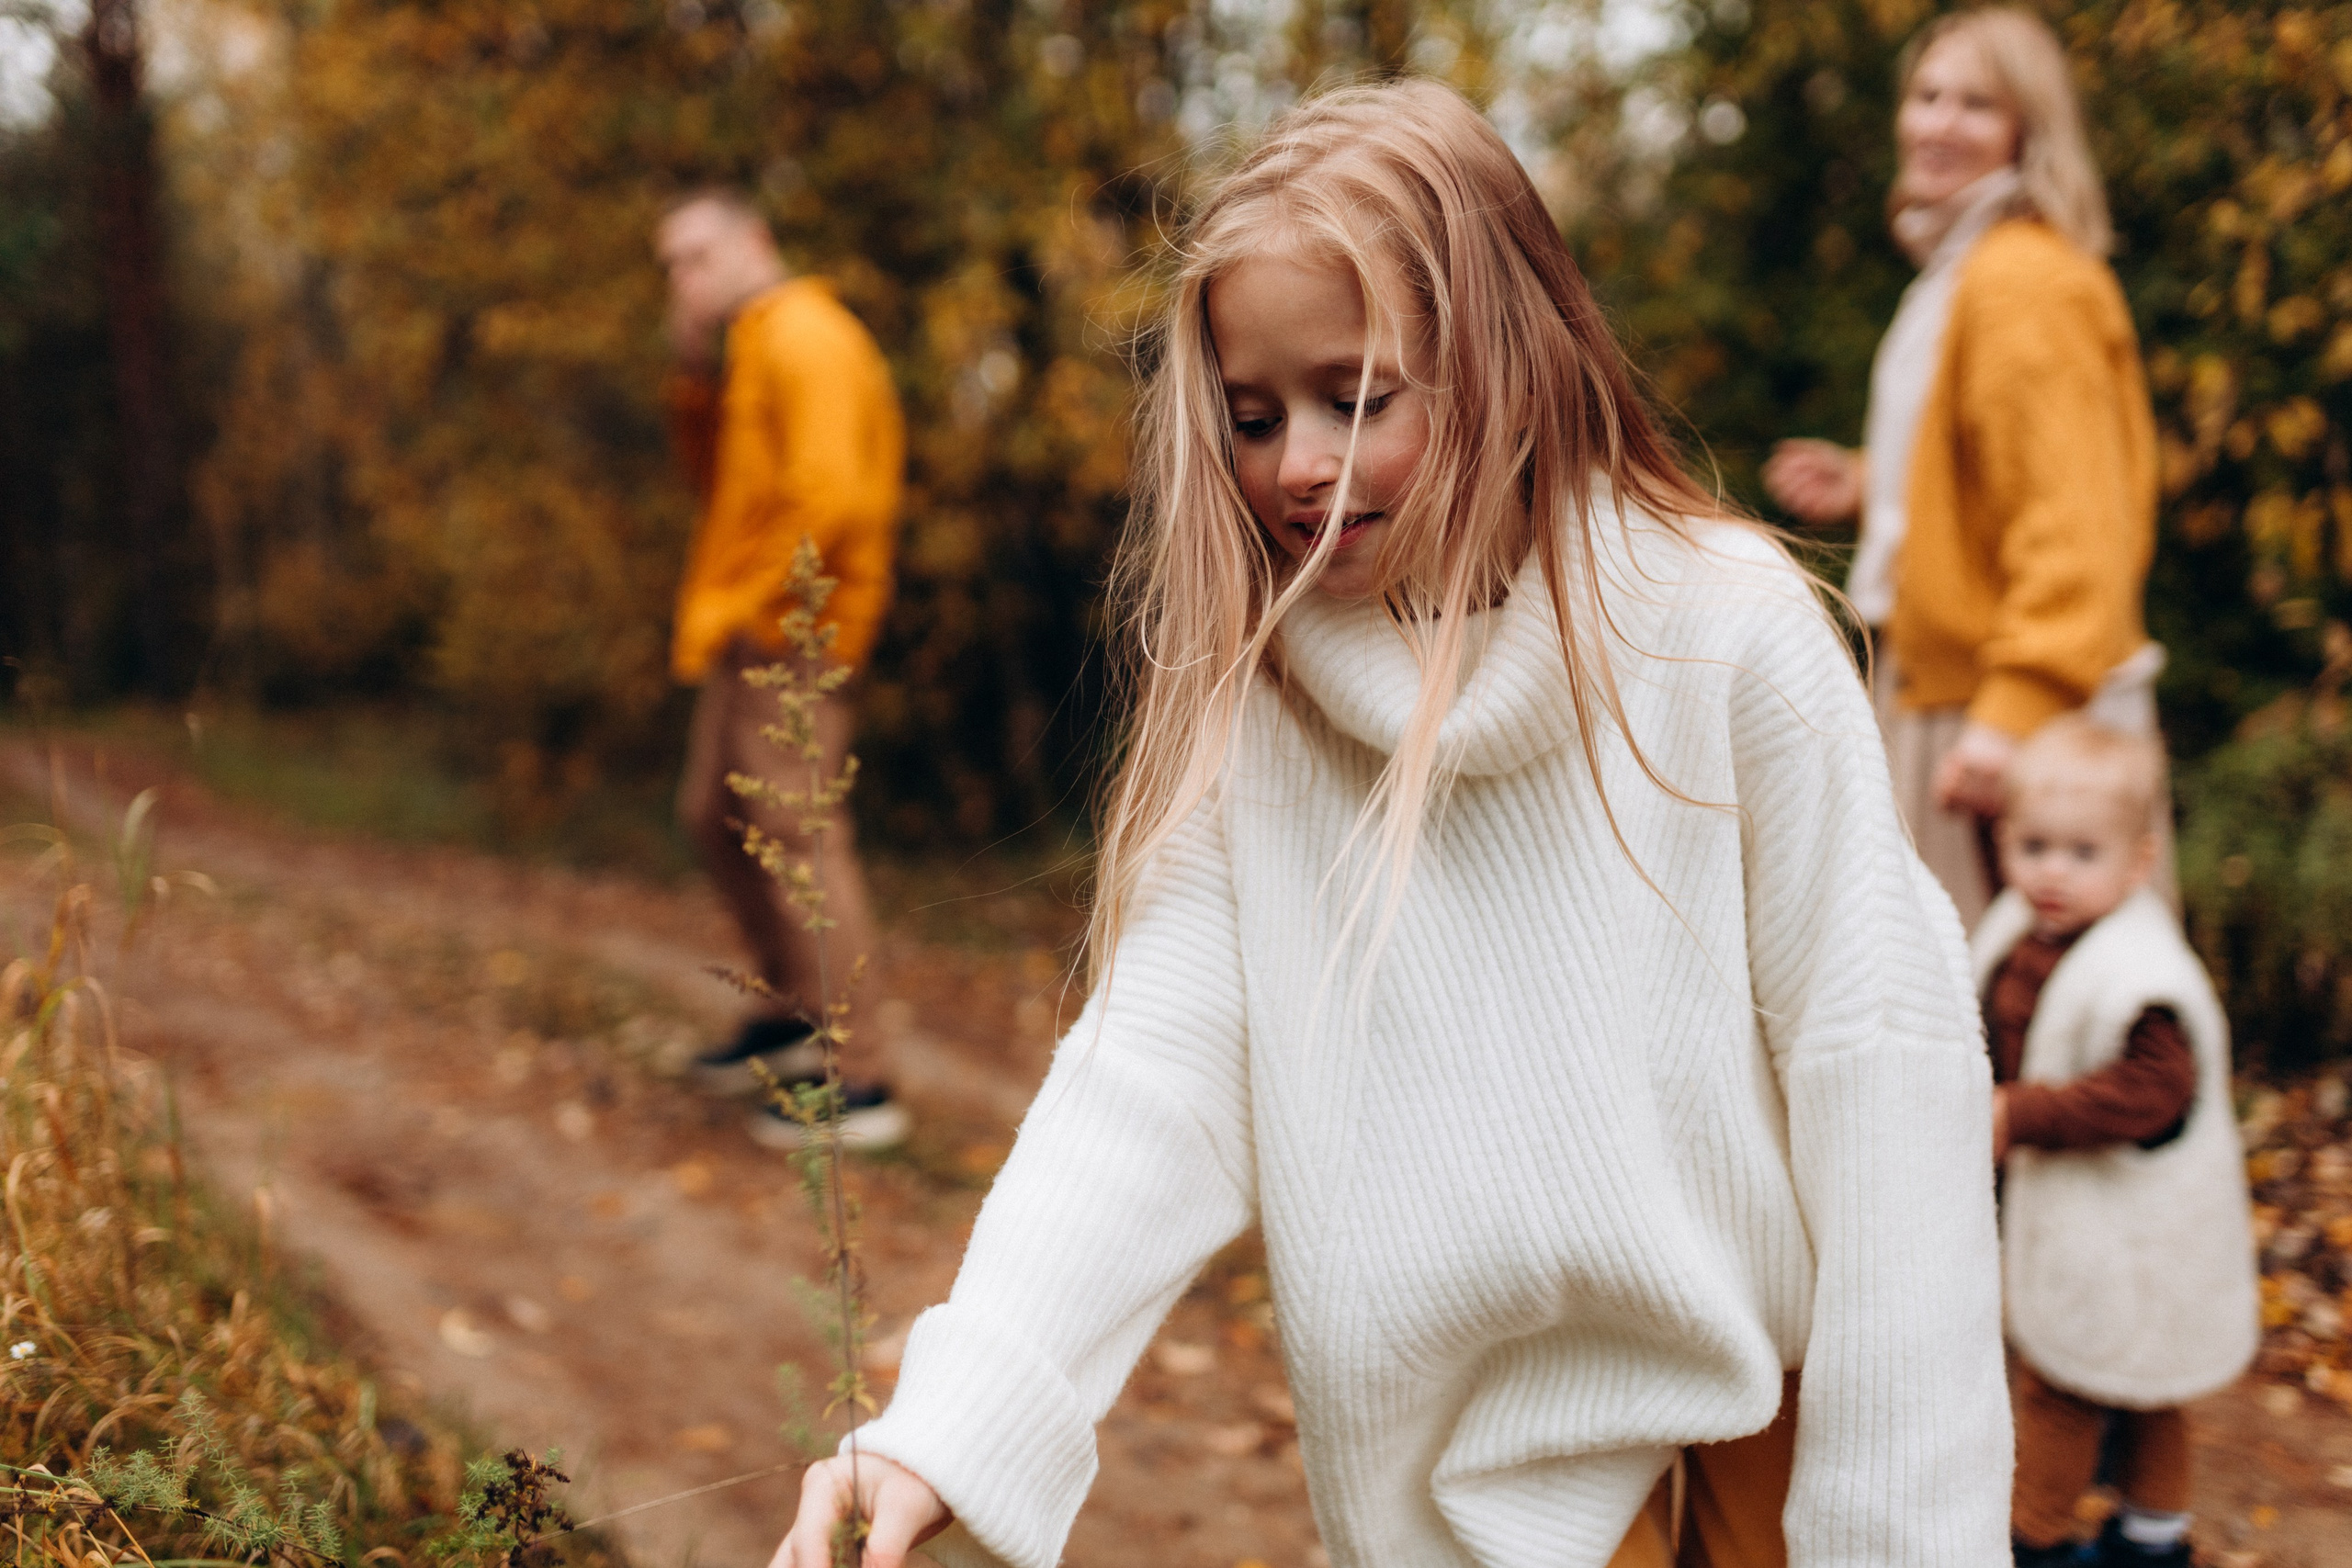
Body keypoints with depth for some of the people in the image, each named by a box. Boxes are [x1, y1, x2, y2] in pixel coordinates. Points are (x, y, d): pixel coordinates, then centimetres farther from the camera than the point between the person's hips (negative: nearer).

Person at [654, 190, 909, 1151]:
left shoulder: (803, 338, -13)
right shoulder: (753, 349, 20)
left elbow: (824, 494, -23)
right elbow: (722, 483, 20)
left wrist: (730, 611, -19)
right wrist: (693, 377, 7)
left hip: (788, 635, -11)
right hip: (749, 635, 11)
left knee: (799, 838, -11)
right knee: (713, 816, 18)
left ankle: (862, 1083, -8)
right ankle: (790, 1014, 31)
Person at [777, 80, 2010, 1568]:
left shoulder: (1726, 630, -13)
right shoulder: (1245, 708, -6)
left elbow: (1876, 1067, -11)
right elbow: (1148, 1078, -14)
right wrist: (955, 1431, -28)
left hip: (1782, 1388, -1)